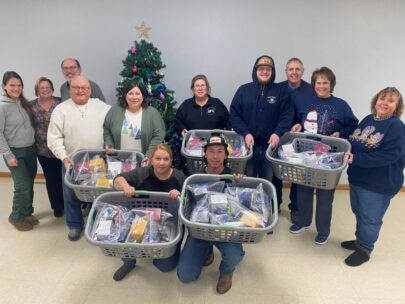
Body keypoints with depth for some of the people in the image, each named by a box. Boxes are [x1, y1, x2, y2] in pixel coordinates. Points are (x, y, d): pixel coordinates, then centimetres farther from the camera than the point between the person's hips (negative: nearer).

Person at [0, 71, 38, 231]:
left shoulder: (24, 103, 5)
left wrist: (34, 144, 8)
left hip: (30, 150, 6)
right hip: (15, 152, -5)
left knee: (29, 185, 12)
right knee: (23, 186, -5)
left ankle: (27, 213, 31)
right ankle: (16, 217, 17)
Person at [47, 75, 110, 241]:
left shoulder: (101, 106, 1)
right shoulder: (61, 109, -3)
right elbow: (54, 138, -6)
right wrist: (64, 157, -17)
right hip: (71, 162, 0)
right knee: (71, 196, 12)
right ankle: (75, 225, 32)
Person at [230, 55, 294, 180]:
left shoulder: (280, 91, 5)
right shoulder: (243, 90, 4)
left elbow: (287, 115, -1)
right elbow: (233, 115, 0)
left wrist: (278, 133, -17)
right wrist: (245, 133, -13)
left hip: (270, 146, 0)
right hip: (248, 145, 0)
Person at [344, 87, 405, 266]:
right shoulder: (368, 120, 4)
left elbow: (388, 156, -26)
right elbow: (354, 143, 12)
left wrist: (356, 159, -30)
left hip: (379, 184, -7)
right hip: (357, 177, 7)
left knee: (370, 218, 10)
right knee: (359, 213, 22)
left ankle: (365, 249, 30)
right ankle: (360, 241, 43)